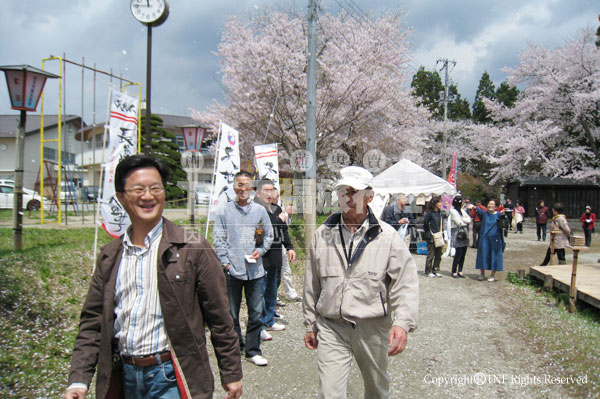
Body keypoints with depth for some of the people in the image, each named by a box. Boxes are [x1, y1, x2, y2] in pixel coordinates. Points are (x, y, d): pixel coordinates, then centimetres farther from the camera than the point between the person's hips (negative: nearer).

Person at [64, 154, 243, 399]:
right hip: (125, 377, 4)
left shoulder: (193, 249, -7)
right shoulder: (109, 257, 6)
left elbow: (219, 318, -5)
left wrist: (231, 374, -2)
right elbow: (92, 322, 9)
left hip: (171, 378, -4)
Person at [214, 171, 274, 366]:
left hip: (255, 270, 2)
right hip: (232, 270, -2)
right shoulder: (224, 210, 3)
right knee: (231, 313, 7)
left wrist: (260, 250, -1)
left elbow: (269, 234, 15)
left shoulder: (260, 210, 9)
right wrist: (225, 262, -6)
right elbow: (219, 239, 2)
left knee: (256, 313, 6)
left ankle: (252, 350, 18)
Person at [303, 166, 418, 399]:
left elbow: (405, 283, -9)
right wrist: (310, 324, 12)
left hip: (373, 328, 0)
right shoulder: (322, 235, 2)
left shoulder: (386, 236, -5)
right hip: (331, 328, 1)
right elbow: (312, 285, 9)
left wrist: (402, 322, -22)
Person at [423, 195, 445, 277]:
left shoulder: (441, 213, 9)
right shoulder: (429, 213, -10)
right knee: (431, 255, 0)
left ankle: (436, 270, 20)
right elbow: (425, 224, -8)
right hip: (431, 238, -6)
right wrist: (429, 233, -2)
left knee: (438, 255, 9)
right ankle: (428, 271, 10)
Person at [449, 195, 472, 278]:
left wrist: (462, 219, -6)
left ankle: (460, 271, 13)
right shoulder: (453, 211, -6)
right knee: (458, 253, -7)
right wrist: (466, 221, 6)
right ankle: (454, 271, 2)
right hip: (457, 233, -7)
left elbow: (469, 219, 9)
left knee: (463, 253, 5)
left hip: (464, 233, 7)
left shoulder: (462, 210, 17)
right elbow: (459, 223, -10)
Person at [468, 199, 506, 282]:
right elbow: (479, 211, -17)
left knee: (494, 255, 2)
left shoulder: (498, 215, -1)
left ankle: (493, 275, 14)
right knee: (483, 254, 2)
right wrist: (475, 208, -39)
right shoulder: (484, 213, 4)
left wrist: (503, 214, -42)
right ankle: (482, 274, 14)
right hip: (484, 238, 1)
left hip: (495, 239, -1)